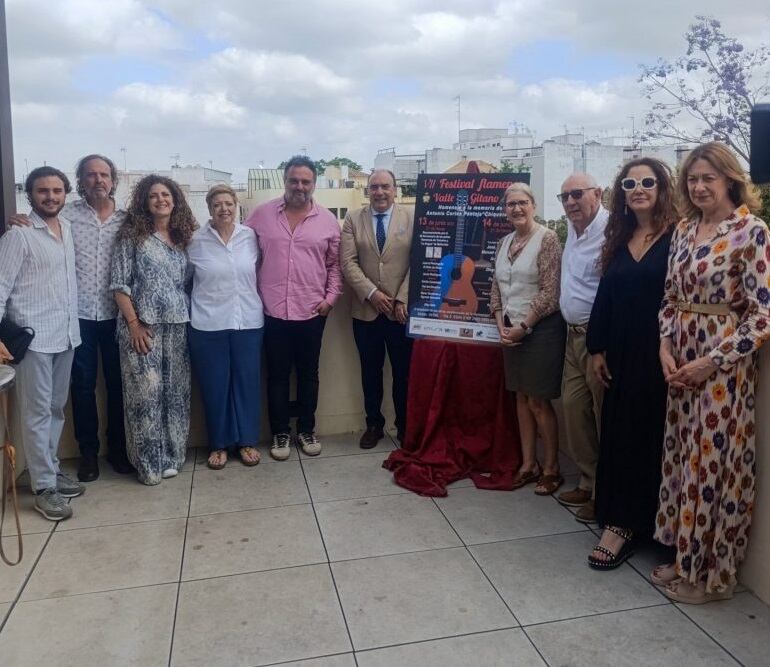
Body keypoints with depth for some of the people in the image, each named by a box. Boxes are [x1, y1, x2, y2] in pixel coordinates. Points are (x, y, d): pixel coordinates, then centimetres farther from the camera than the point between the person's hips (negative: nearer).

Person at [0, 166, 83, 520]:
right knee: (37, 413, 0)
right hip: (34, 337, -6)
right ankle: (44, 487, 8)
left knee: (56, 409, 15)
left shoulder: (67, 228, 10)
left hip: (66, 334, 7)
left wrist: (73, 324, 12)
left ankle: (51, 470, 28)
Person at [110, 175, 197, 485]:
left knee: (175, 392, 8)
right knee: (145, 393, -1)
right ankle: (149, 463, 10)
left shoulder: (182, 237, 12)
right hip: (143, 326, -4)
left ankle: (170, 456, 21)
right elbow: (119, 284, -5)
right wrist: (133, 324, -12)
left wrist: (190, 318, 5)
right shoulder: (133, 235, -1)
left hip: (178, 326, 4)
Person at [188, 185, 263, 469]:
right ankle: (219, 444, 22)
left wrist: (255, 304, 8)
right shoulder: (196, 241, -3)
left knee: (247, 381, 8)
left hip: (248, 322, 2)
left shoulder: (250, 236, 2)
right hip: (208, 325, -1)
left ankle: (247, 440, 23)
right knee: (214, 386, 6)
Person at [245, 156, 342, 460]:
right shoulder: (261, 214, 1)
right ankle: (280, 433, 22)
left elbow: (335, 264, 8)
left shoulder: (328, 220, 3)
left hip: (312, 312, 1)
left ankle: (306, 430, 27)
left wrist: (331, 297, -2)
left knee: (308, 374, 12)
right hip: (272, 311, 0)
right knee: (277, 375, 9)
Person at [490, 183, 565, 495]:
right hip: (511, 330, 7)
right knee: (522, 397, 12)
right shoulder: (504, 242, 10)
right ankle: (528, 463, 23)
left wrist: (523, 327, -14)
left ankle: (551, 468, 14)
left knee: (538, 401, -1)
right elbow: (496, 289, 13)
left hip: (541, 329, -6)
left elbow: (550, 293, -15)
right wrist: (502, 325, 0)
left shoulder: (547, 238, -10)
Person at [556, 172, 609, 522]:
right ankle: (588, 481, 28)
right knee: (573, 408, 13)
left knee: (604, 415, 0)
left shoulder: (609, 232, -17)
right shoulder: (573, 228, 13)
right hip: (574, 335, 9)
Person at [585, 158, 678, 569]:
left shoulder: (676, 237, -7)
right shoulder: (619, 240, 12)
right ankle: (617, 517, 22)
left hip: (657, 353, -6)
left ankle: (626, 523, 12)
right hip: (621, 354, 6)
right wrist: (597, 349, 8)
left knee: (647, 435, 1)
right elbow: (605, 297, 12)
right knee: (616, 433, 10)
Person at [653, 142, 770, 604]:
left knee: (713, 463, 2)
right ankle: (687, 557, 29)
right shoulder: (684, 231, 9)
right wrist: (666, 346, -1)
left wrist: (711, 362, -16)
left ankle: (713, 573, 19)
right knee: (682, 458, 13)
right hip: (681, 361, 7)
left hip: (723, 364, -6)